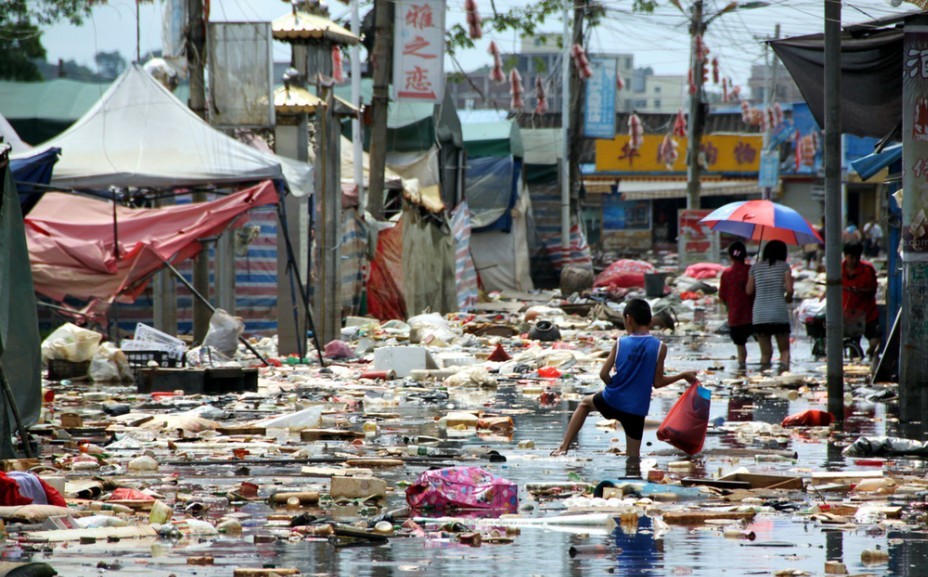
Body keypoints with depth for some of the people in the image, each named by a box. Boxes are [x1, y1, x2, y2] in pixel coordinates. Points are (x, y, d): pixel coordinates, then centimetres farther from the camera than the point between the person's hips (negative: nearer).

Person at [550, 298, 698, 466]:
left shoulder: (620, 343, -5)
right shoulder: (659, 347, -8)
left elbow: (604, 374, -6)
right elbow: (657, 382, -5)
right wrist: (683, 375, 8)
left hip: (611, 401, 1)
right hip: (636, 410, -1)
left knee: (586, 403, 31)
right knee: (633, 457, 10)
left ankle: (564, 447, 26)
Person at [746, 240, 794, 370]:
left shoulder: (756, 267, 9)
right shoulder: (784, 266, 2)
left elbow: (749, 290, 10)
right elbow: (789, 288, -6)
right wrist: (789, 297, 15)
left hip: (759, 315, 2)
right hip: (779, 313, -2)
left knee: (765, 352, 7)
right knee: (784, 350, 6)